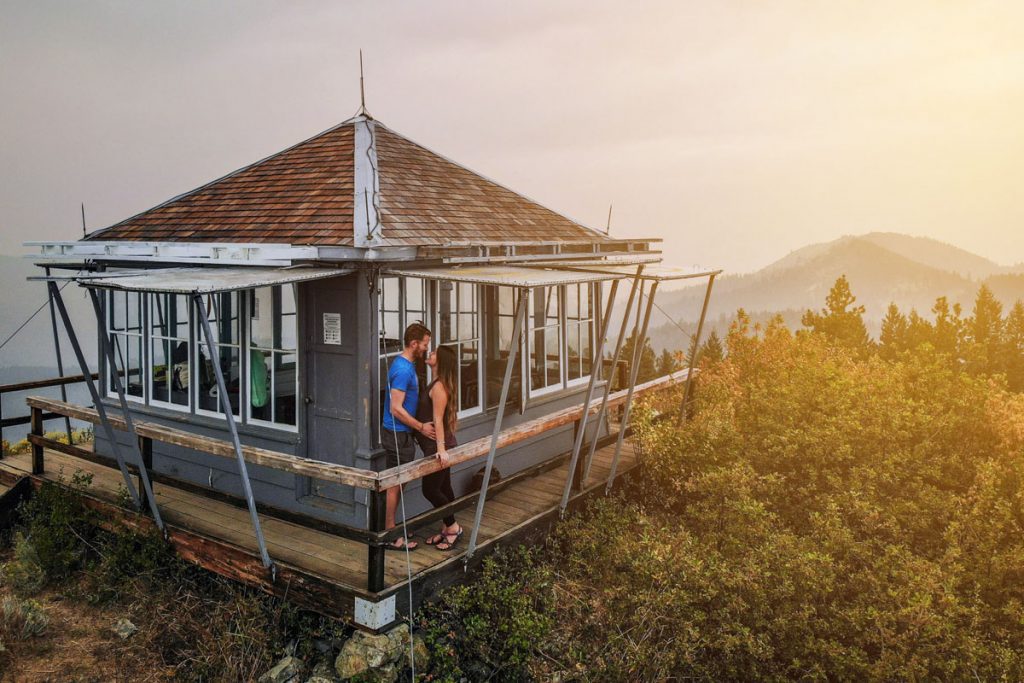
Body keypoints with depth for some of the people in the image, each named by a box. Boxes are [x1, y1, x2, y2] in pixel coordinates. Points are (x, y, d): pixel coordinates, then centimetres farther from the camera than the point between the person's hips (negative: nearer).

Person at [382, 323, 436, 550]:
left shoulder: (407, 365, 10)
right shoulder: (402, 369, -22)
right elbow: (396, 409, -24)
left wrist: (419, 426, 17)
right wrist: (421, 427, -17)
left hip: (402, 432, 10)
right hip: (398, 435, -10)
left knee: (397, 484, 17)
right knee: (395, 485, 0)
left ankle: (392, 529, 28)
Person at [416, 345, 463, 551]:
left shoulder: (439, 386, -18)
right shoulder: (437, 384, 11)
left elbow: (438, 419, -24)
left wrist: (441, 448, -26)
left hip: (437, 446, -10)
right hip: (437, 445, 10)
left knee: (430, 490, -3)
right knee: (443, 488, 15)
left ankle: (453, 527, 10)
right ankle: (446, 529, 23)